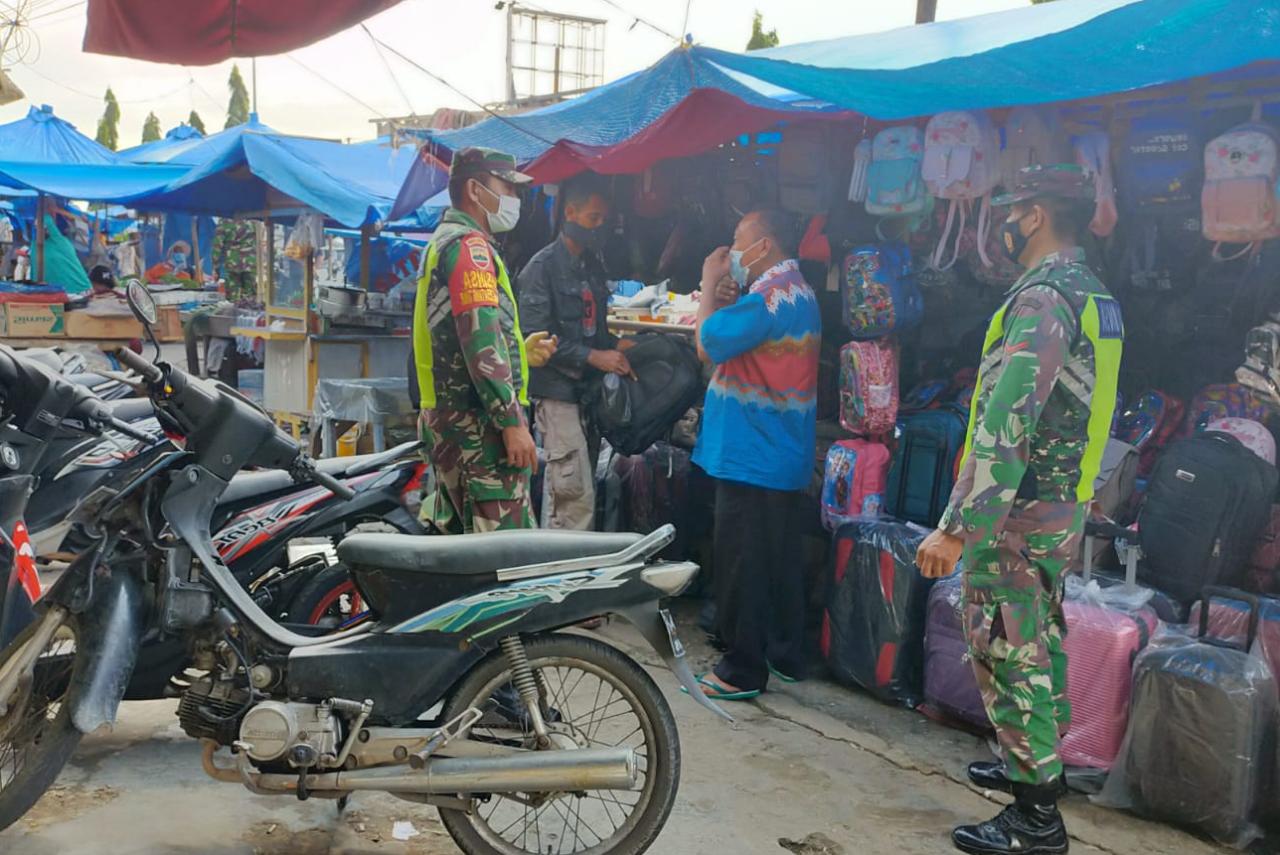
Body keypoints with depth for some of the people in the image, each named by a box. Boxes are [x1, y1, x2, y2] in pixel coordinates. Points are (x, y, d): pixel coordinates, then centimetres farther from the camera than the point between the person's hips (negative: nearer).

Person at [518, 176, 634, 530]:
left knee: (559, 493, 12)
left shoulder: (593, 265, 17)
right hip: (558, 392, -8)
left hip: (589, 390, 8)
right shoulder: (543, 266, -8)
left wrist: (616, 345, 6)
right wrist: (595, 357, -18)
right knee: (576, 496, -13)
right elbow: (537, 338, -16)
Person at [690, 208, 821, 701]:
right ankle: (785, 655, 27)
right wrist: (726, 297, 5)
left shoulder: (770, 295, -18)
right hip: (780, 455, 10)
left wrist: (710, 283, -8)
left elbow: (708, 344, -20)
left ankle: (743, 670, 6)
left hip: (750, 456, -10)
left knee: (741, 563, -2)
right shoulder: (797, 291, 17)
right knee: (776, 561, 17)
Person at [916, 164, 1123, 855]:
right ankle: (1039, 764, 38)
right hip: (1064, 506, 10)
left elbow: (1006, 423, -30)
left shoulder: (1042, 297, -21)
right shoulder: (1092, 295, 11)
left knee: (1005, 655, -1)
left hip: (1019, 514, -10)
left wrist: (956, 529, -31)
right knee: (1040, 643, 22)